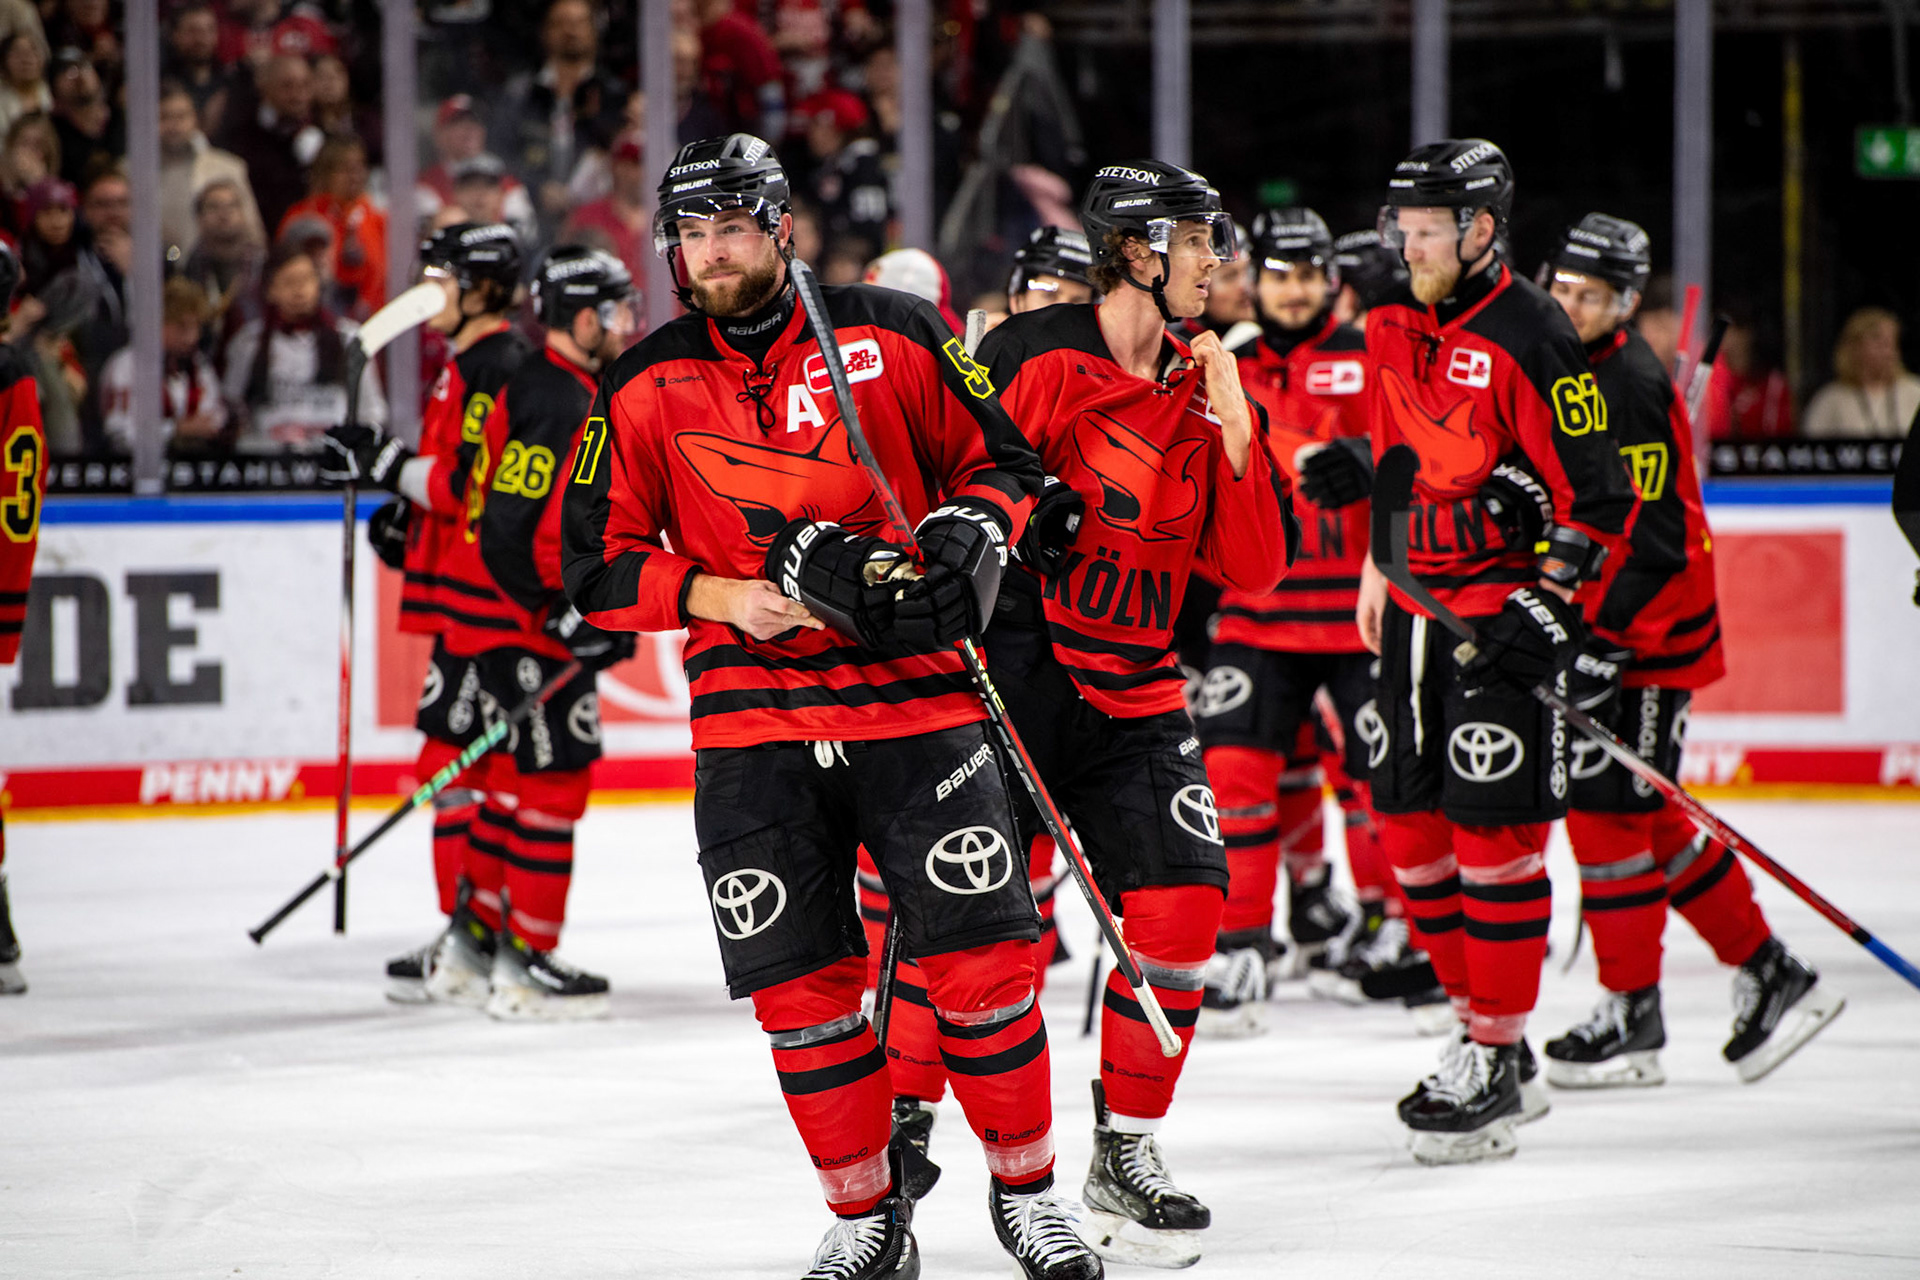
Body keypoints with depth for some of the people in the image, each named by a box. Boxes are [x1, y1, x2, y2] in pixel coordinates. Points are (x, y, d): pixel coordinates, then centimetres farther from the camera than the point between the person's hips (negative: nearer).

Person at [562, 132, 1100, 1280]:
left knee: (984, 956, -5)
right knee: (798, 982, 0)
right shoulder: (645, 389, 4)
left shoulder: (893, 334, 1)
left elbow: (1004, 459, 8)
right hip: (753, 719, 1)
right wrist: (716, 596, -10)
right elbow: (598, 566, 5)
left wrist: (972, 531, -12)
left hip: (915, 692, -1)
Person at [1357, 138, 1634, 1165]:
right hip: (1420, 601, 8)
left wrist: (1551, 603, -21)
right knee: (1409, 821, 9)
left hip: (1507, 605, -8)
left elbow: (1595, 489, -16)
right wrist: (1379, 565, 23)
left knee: (1492, 830, -8)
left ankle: (1497, 1063, -3)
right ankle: (1479, 1023, 21)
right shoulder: (1393, 326, 8)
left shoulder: (1530, 338, -16)